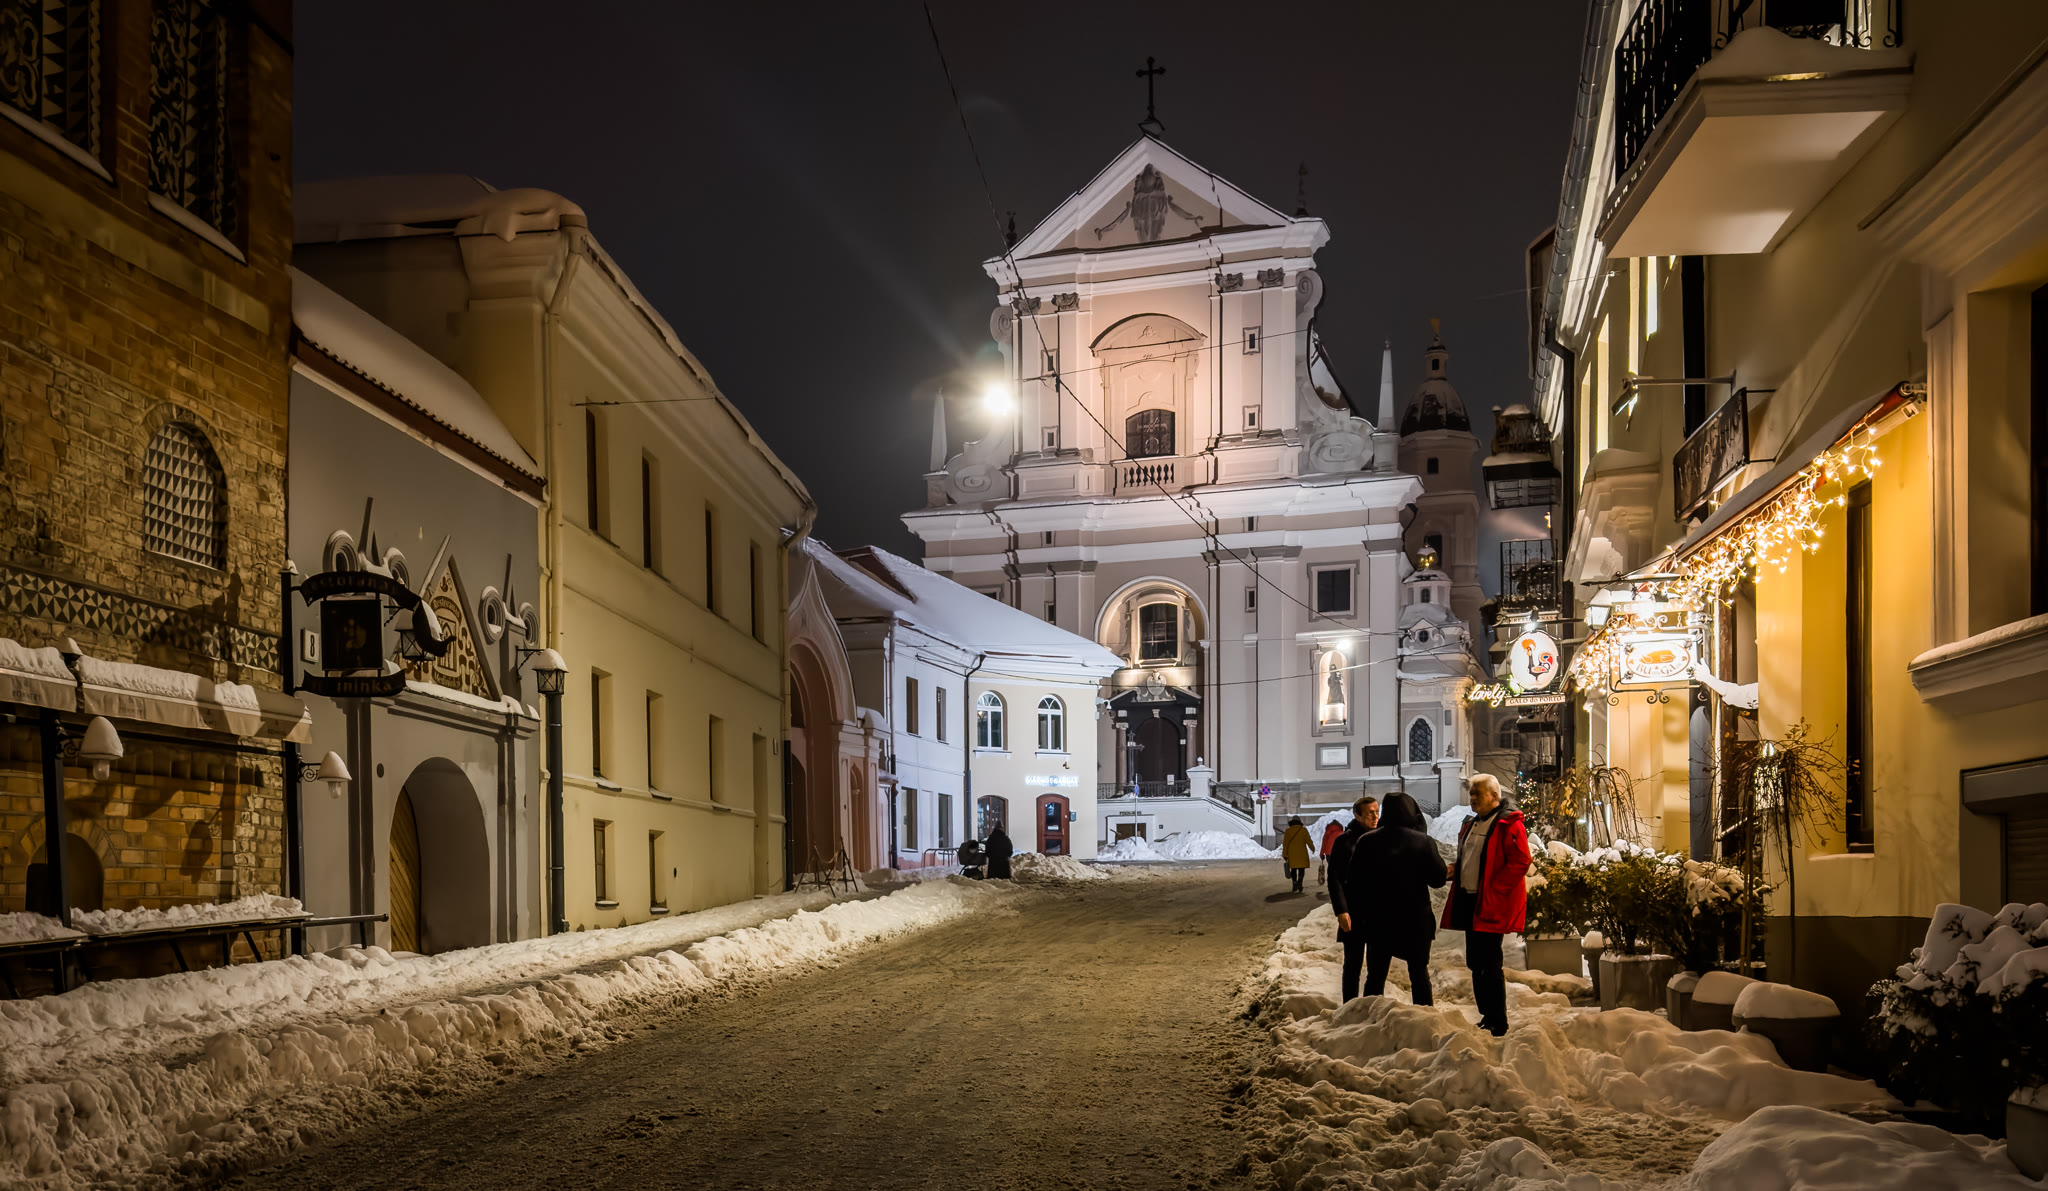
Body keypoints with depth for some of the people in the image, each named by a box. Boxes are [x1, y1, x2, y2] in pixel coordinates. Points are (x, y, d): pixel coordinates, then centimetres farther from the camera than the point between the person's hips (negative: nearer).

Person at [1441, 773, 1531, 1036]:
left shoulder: (1508, 825, -10)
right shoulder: (1471, 825, 17)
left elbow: (1520, 862, -16)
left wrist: (1494, 888, -18)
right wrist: (1452, 869, 6)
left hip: (1492, 906, -9)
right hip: (1469, 902, 9)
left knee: (1489, 965, -7)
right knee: (1475, 963, 13)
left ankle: (1498, 1024, 1)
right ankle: (1486, 1017, 24)